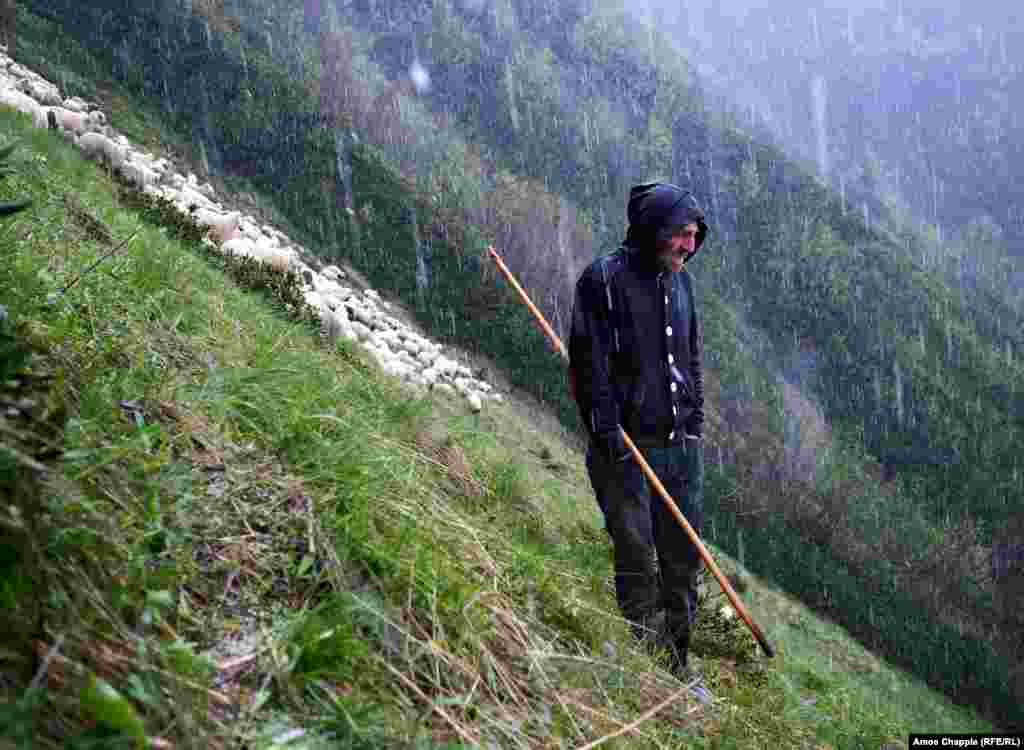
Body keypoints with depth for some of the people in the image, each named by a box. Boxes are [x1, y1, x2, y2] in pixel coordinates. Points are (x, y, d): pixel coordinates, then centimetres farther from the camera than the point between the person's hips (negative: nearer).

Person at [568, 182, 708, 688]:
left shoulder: (680, 282, 14)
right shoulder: (604, 279, -8)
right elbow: (589, 362, -13)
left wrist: (695, 422, 14)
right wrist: (607, 429, -17)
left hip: (681, 443, 7)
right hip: (628, 444, -7)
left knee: (684, 559, 10)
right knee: (637, 559, -2)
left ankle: (677, 665, 22)